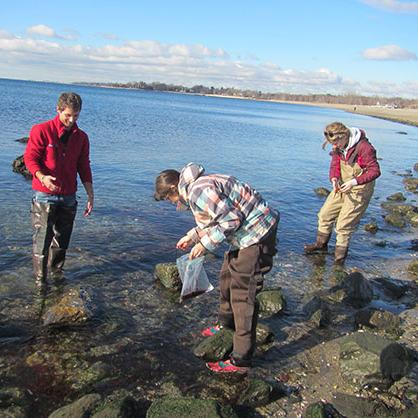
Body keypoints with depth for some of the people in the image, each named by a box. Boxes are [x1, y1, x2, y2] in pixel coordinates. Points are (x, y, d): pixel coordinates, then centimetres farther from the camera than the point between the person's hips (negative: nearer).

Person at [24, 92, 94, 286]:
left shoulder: (81, 137, 7)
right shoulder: (41, 130, -6)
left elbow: (84, 168, 11)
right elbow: (30, 157, -8)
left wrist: (90, 195, 6)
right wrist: (42, 177, -27)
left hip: (68, 197, 4)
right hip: (45, 196, -4)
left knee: (62, 240, 12)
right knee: (42, 240, -4)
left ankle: (56, 274, 27)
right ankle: (40, 281, 8)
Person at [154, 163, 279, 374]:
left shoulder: (198, 191, -21)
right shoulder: (196, 187, 12)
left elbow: (231, 220, -24)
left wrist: (205, 244, -16)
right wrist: (192, 236, 15)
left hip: (257, 233, -11)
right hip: (248, 231, 11)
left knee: (242, 294, -8)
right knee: (227, 277, 24)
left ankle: (240, 361, 0)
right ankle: (226, 324, 46)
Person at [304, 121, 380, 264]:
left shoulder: (364, 148, -25)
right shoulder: (338, 147, -3)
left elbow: (375, 171, -22)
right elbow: (335, 164, 5)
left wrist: (354, 182, -30)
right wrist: (334, 178, -17)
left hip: (359, 190, -8)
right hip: (342, 187, 8)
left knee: (343, 224, -4)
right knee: (325, 214, 12)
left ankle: (340, 254, 16)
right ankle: (321, 244, 32)